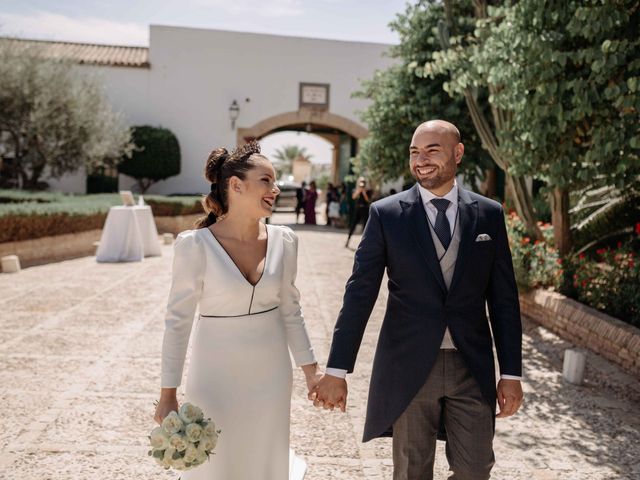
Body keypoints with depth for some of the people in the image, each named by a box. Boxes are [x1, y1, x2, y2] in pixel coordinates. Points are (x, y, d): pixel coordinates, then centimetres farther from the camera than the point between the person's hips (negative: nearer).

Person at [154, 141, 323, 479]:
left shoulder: (283, 240, -3)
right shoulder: (195, 244, -15)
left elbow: (290, 310, 6)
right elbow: (177, 320, -10)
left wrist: (310, 369, 7)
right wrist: (168, 393, -8)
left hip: (270, 374, 4)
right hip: (215, 377, -3)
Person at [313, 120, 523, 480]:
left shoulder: (489, 214, 2)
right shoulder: (386, 214, -3)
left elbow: (504, 298, 4)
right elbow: (359, 294, -6)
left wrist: (512, 373, 2)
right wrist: (337, 370, -8)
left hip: (472, 367, 2)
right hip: (409, 366, -1)